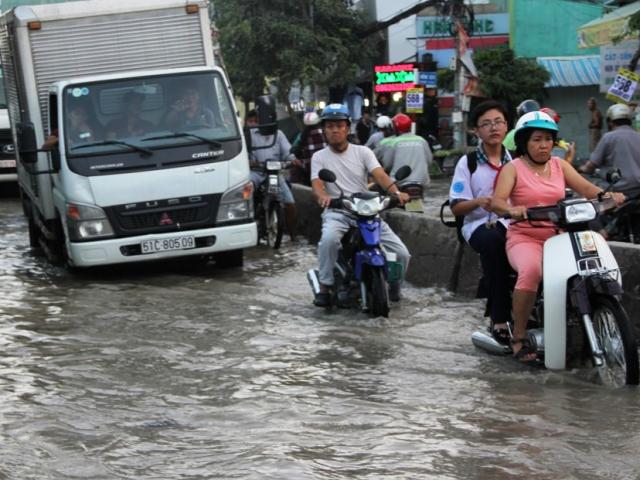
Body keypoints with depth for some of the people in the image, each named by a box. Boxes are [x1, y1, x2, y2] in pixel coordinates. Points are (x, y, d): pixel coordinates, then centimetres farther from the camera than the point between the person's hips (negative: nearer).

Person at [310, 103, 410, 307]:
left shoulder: (362, 152, 9)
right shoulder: (319, 157, 7)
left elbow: (380, 175, -7)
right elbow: (316, 184, -9)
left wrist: (396, 192, -27)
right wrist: (323, 196, -34)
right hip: (337, 213, -2)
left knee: (402, 254, -11)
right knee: (329, 239, -38)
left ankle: (394, 283, 22)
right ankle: (325, 287, -20)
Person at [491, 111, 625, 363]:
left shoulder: (559, 165, 16)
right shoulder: (514, 168, 3)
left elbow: (585, 187, 5)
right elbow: (497, 201, -12)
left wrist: (607, 195, -16)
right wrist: (511, 209, -35)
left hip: (558, 236, 4)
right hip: (524, 238, -4)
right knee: (531, 270, -36)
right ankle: (519, 337, -24)